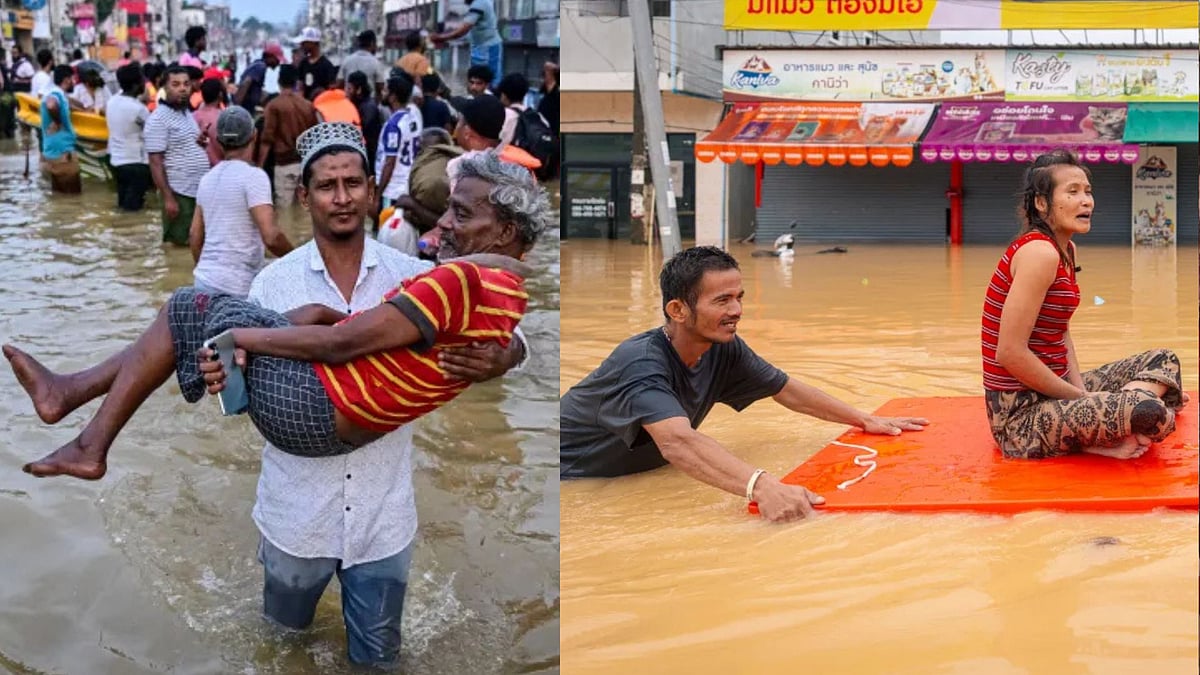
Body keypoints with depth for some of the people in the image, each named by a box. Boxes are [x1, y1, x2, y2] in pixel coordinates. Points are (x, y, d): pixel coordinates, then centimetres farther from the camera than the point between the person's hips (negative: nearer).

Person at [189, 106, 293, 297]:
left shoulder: (208, 178, 12)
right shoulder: (253, 175, -10)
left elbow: (194, 236, 17)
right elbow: (271, 237, -18)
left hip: (205, 280, 7)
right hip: (235, 288, -7)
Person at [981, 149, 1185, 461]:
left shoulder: (1067, 249, 10)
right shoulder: (1040, 252, -20)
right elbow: (1010, 353, -24)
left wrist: (1083, 394, -2)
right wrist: (1083, 398, -14)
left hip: (1051, 390, 10)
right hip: (1021, 414, -10)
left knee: (1164, 360, 18)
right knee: (1152, 413, -28)